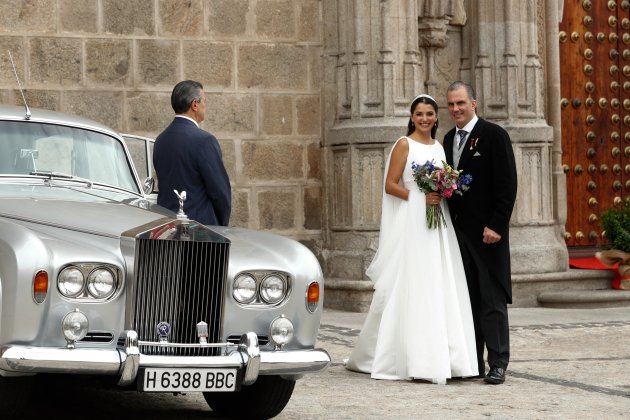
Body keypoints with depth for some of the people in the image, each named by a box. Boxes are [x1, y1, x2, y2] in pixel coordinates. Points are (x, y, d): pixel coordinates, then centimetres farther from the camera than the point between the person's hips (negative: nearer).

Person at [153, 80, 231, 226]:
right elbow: (220, 188, -11)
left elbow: (164, 184, 14)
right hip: (200, 224, -7)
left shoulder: (160, 140, 9)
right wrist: (223, 223, 5)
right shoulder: (204, 140, -13)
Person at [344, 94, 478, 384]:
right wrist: (420, 197, -19)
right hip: (412, 222, -6)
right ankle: (415, 361, -3)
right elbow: (390, 185, -8)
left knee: (440, 288, 3)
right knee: (412, 288, -6)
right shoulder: (404, 145, -3)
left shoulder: (439, 147, 16)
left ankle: (442, 357, 6)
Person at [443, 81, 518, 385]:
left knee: (492, 299, -4)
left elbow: (507, 185, -11)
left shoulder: (494, 135, -7)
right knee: (467, 299, 8)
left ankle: (497, 363, -1)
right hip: (457, 230, 7)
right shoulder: (448, 139, 15)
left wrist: (496, 225, -16)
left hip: (487, 231, -7)